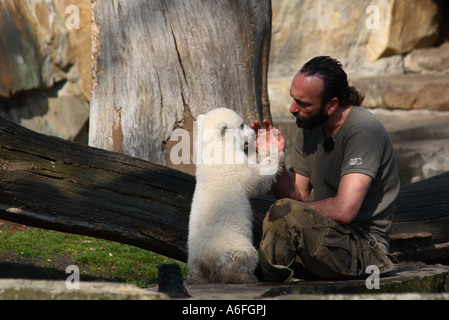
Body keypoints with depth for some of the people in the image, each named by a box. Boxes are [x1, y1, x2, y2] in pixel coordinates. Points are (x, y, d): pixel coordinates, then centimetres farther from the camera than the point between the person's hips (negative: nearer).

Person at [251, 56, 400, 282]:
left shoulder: (363, 131, -19)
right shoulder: (309, 124, 6)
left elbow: (344, 210, -27)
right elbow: (298, 194, 9)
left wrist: (293, 212, -12)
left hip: (364, 248, -8)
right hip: (322, 233, 8)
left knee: (284, 213, -30)